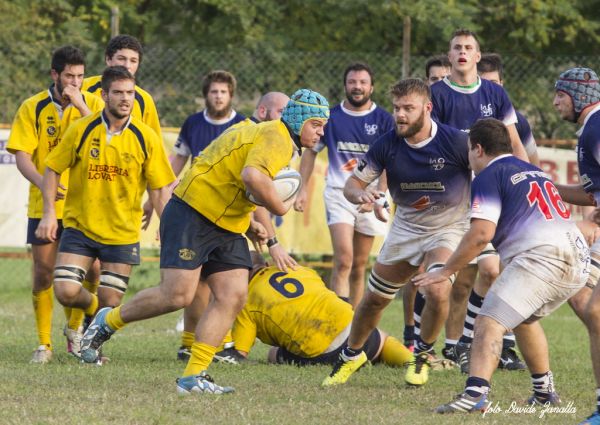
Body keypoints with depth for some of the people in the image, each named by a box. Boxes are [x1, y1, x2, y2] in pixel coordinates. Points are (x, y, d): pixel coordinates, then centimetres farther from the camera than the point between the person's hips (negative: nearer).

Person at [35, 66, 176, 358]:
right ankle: (92, 308, 23)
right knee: (66, 292, -12)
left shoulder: (145, 137, -4)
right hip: (79, 225, 0)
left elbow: (161, 188, 2)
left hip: (123, 232, 0)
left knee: (111, 304, -1)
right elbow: (53, 169, 3)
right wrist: (49, 213, -6)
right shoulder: (81, 130, -6)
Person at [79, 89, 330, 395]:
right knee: (178, 294, -14)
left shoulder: (284, 144, 18)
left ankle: (193, 376, -6)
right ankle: (108, 322, 10)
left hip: (227, 228, 10)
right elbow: (252, 176, -35)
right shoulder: (276, 138, -16)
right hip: (192, 216, -10)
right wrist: (280, 208, -19)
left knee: (233, 295, -5)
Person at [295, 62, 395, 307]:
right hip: (338, 193, -1)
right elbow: (311, 152, 13)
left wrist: (378, 195, -16)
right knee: (343, 260, -17)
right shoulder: (331, 117, 4)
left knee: (359, 266, 7)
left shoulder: (383, 120, 1)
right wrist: (302, 189, 5)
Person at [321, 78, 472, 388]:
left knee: (438, 293, -28)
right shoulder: (387, 145, -13)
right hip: (405, 229, 4)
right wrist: (360, 193, -29)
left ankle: (422, 355, 1)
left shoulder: (456, 142, -24)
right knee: (374, 299, 10)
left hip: (447, 230, -4)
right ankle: (351, 355, 39)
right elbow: (352, 183, -5)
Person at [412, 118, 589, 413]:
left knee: (490, 322, -15)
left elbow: (481, 234, -8)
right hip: (579, 260, 9)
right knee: (523, 317, 30)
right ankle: (545, 391, 35)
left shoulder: (489, 176, 3)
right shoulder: (534, 171, 29)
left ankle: (476, 392, -35)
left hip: (540, 255, -9)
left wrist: (446, 271, 0)